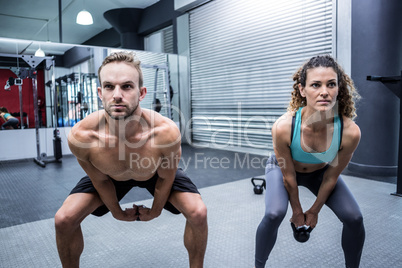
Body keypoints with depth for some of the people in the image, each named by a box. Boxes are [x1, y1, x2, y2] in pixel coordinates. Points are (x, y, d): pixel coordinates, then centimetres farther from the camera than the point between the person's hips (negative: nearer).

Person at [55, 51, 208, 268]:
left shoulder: (166, 132, -41)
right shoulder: (80, 137, -36)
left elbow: (165, 177, -19)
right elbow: (100, 180, -15)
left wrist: (155, 210, -2)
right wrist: (116, 211, 1)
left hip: (155, 174, 0)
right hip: (110, 176, 1)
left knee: (198, 213, -16)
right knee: (64, 220, -9)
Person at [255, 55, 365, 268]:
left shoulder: (350, 132, -33)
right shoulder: (283, 127, -39)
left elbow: (331, 177, -16)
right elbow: (288, 176, -22)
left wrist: (314, 211, -4)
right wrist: (297, 211, -8)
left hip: (320, 172, 3)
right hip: (282, 167, -2)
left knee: (354, 218, -10)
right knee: (274, 214, -25)